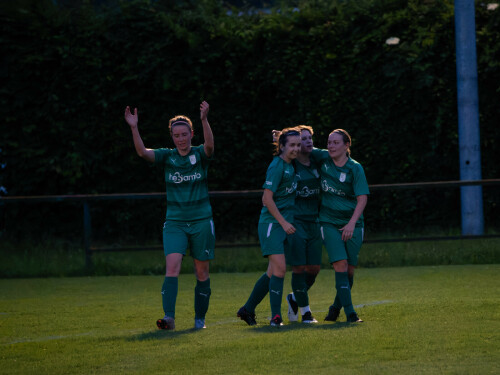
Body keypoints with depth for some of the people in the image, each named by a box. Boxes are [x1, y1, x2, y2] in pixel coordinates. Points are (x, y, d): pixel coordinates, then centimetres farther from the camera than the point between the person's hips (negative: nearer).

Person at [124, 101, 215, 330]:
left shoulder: (200, 155, -1)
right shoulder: (167, 156, 3)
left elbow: (209, 145, -23)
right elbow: (143, 152, -13)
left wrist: (204, 120, -41)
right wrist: (134, 128, -30)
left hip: (201, 221, 0)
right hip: (175, 222, 0)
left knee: (202, 272, 5)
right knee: (172, 267, -16)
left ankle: (200, 318, 19)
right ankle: (169, 317, -23)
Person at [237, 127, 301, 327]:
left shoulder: (290, 165, 12)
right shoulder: (277, 166, -14)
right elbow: (267, 199, -17)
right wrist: (283, 222, -17)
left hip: (283, 224, 9)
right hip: (271, 223, -9)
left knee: (273, 272, 11)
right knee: (280, 268, -14)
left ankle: (247, 310, 22)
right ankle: (276, 316, -11)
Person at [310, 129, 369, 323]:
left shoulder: (355, 168, -8)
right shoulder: (322, 158, 0)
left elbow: (362, 198, -13)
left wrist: (352, 223, -24)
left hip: (352, 224, 0)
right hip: (329, 222, 0)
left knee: (349, 269, 2)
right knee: (340, 265, -15)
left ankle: (336, 307, 24)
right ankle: (350, 312, -16)